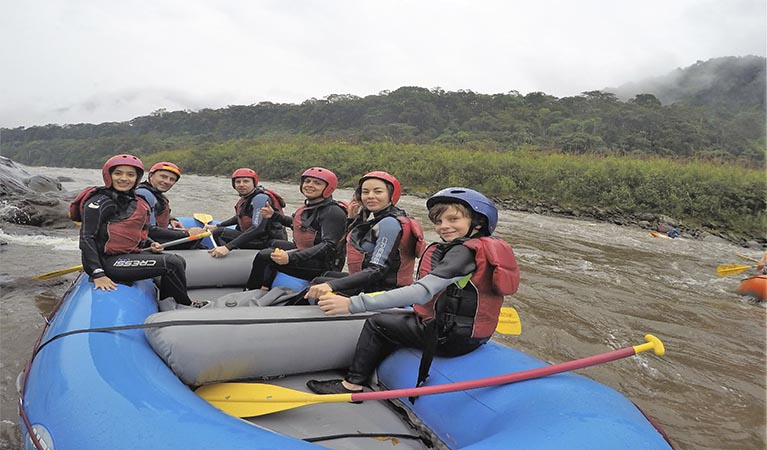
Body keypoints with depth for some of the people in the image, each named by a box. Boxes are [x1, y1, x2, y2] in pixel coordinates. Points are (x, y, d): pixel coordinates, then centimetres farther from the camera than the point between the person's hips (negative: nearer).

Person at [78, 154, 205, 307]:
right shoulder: (100, 202, -11)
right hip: (106, 261, -9)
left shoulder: (138, 202, 13)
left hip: (129, 255, 9)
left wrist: (150, 243, 7)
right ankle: (186, 306, 2)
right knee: (172, 264, -18)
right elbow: (86, 238, -17)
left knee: (180, 261, 8)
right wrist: (98, 274, -25)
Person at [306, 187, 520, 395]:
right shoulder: (485, 247, 8)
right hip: (470, 332, 10)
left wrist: (353, 304, -36)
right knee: (394, 319, 22)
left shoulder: (463, 251, -22)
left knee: (376, 324, 2)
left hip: (454, 337, -10)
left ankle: (353, 383, 13)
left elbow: (423, 292, -33)